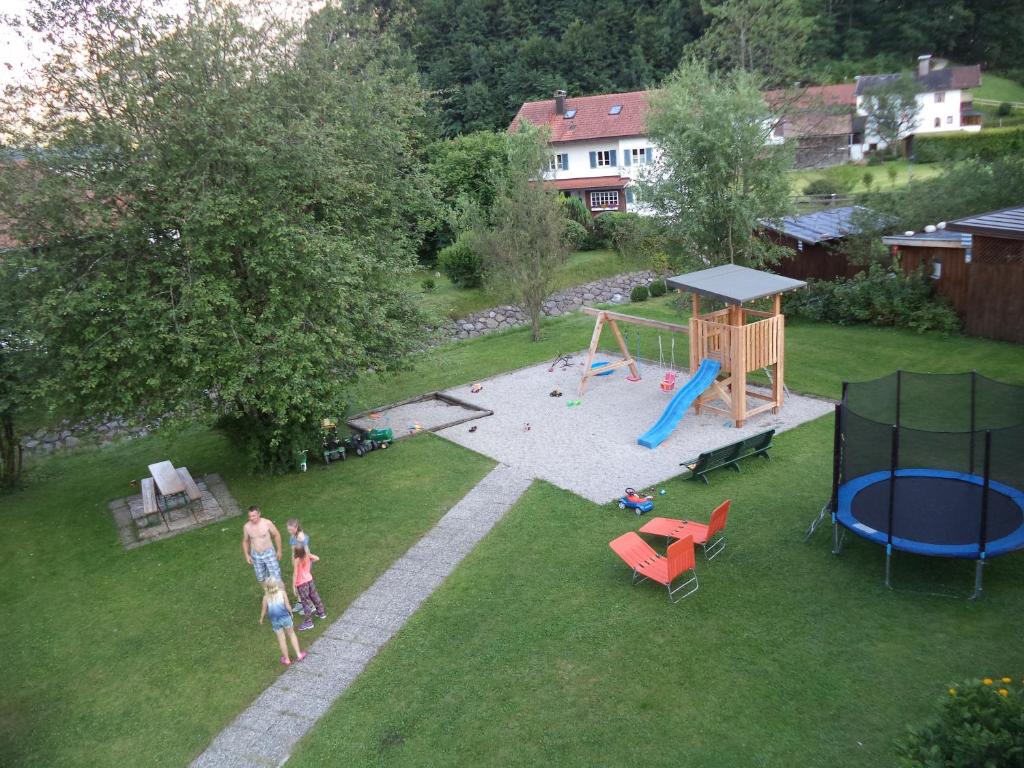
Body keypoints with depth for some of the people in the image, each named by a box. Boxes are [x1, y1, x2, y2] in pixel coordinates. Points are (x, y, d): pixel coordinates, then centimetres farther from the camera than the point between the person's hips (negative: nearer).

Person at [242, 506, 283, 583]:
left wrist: (279, 550, -1)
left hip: (269, 553, -3)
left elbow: (277, 535, -4)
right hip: (256, 555, 3)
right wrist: (247, 555, 1)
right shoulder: (247, 527, -10)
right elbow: (245, 541, 7)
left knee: (276, 577, -2)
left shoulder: (267, 523, -18)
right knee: (261, 578, 14)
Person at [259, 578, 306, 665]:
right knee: (292, 634, 21)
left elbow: (264, 610, -2)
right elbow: (287, 606, -12)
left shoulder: (266, 597, -12)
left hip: (275, 621, 0)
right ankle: (299, 654, 24)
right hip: (285, 618, 0)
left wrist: (261, 619, 17)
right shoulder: (282, 593, -13)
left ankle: (286, 659, 27)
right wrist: (291, 612, 8)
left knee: (281, 640, 13)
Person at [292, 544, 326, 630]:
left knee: (306, 602, 1)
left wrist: (293, 586, -17)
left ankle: (309, 622, 8)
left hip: (301, 584, -7)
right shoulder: (307, 556, -8)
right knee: (314, 596, 23)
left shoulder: (296, 560, -25)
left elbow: (295, 574, -23)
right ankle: (321, 613, 39)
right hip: (309, 580, 7)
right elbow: (317, 558, 7)